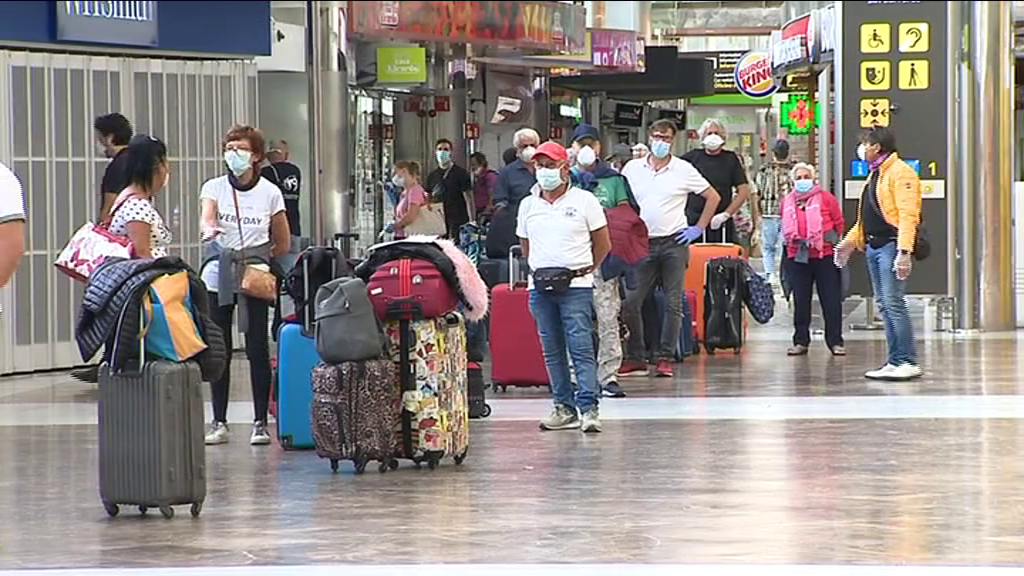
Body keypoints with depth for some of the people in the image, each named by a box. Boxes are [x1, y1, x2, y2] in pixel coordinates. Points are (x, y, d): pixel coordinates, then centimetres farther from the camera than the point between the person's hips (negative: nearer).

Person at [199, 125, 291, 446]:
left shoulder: (270, 193, 3)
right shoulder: (214, 188, 4)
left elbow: (283, 244, 12)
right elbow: (207, 215, -19)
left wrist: (256, 261, 6)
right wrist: (209, 230, -40)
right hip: (218, 277, 1)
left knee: (258, 349, -4)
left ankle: (260, 422, 2)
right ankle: (219, 422, 8)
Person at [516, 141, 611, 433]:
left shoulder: (584, 201, 1)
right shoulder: (528, 205, 11)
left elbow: (603, 244, 7)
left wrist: (585, 269, 7)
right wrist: (540, 269, 13)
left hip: (576, 286, -4)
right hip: (540, 287, 4)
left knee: (581, 348, -10)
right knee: (552, 351, 6)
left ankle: (589, 408, -12)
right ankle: (564, 408, 11)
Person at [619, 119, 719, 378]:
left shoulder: (683, 170, 2)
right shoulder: (632, 169, 8)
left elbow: (712, 197, 8)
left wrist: (698, 229, 2)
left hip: (673, 243, -2)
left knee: (673, 304, -1)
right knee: (630, 303, -5)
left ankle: (665, 358, 4)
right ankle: (635, 358, 3)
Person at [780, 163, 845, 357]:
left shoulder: (826, 199, -1)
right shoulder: (787, 202, 10)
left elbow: (839, 224, 2)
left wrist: (838, 245, 1)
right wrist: (789, 244, 14)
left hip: (825, 256, -3)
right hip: (797, 258, 3)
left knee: (831, 301, -1)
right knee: (800, 302, 7)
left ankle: (835, 342, 5)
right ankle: (800, 341, 14)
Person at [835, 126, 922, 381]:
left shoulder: (900, 173, -11)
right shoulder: (875, 174, 21)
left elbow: (907, 214, -19)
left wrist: (904, 252, -27)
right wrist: (849, 242, 18)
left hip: (891, 245, -10)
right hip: (873, 246, 10)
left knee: (894, 303, -13)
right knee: (883, 304, 9)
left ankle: (908, 363, -12)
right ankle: (895, 362, 11)